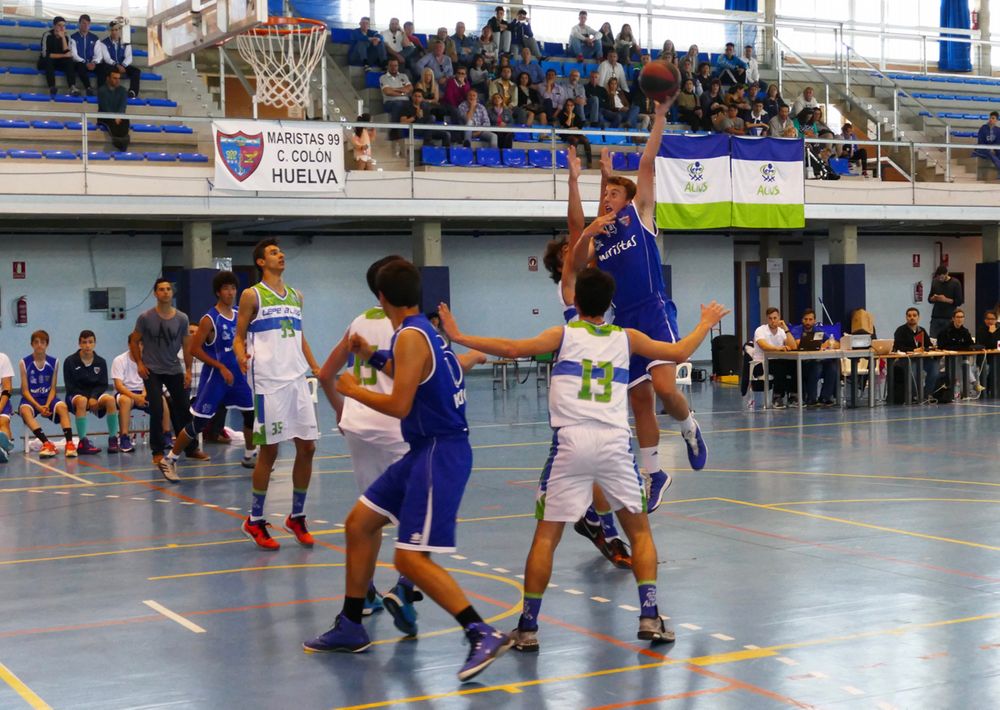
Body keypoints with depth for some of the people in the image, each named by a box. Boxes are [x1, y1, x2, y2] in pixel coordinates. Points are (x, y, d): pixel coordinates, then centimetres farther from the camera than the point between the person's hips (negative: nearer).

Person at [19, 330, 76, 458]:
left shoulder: (53, 362, 1)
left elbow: (53, 388, 2)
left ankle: (69, 443, -36)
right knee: (25, 410, -35)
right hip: (31, 399, -1)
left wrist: (47, 405, -17)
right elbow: (25, 390, -5)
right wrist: (38, 407, -19)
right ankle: (47, 444, -44)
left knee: (62, 406, -30)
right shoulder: (25, 362, -4)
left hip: (48, 397, 1)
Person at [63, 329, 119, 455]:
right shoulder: (70, 361, -4)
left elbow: (103, 385, 2)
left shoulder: (100, 362, 4)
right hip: (76, 395, -2)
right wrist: (87, 399, -19)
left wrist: (94, 398, -18)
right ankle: (82, 442, -36)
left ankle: (113, 439, -22)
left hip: (95, 394, 2)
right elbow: (70, 387, -7)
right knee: (82, 401, -38)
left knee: (110, 399, -30)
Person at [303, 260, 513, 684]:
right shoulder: (424, 331, 13)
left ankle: (484, 635, -13)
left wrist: (354, 391, -5)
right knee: (360, 522, 15)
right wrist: (372, 357, 37)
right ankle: (350, 628, 25)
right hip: (426, 449, 10)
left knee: (411, 558, -14)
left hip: (440, 453, -10)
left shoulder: (410, 336, -15)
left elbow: (399, 405, -20)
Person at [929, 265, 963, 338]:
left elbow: (960, 301, -3)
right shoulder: (935, 282, 10)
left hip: (949, 318, -3)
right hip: (935, 318, 3)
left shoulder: (955, 283, -2)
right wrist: (933, 298, -6)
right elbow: (929, 299, 17)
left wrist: (946, 300, -16)